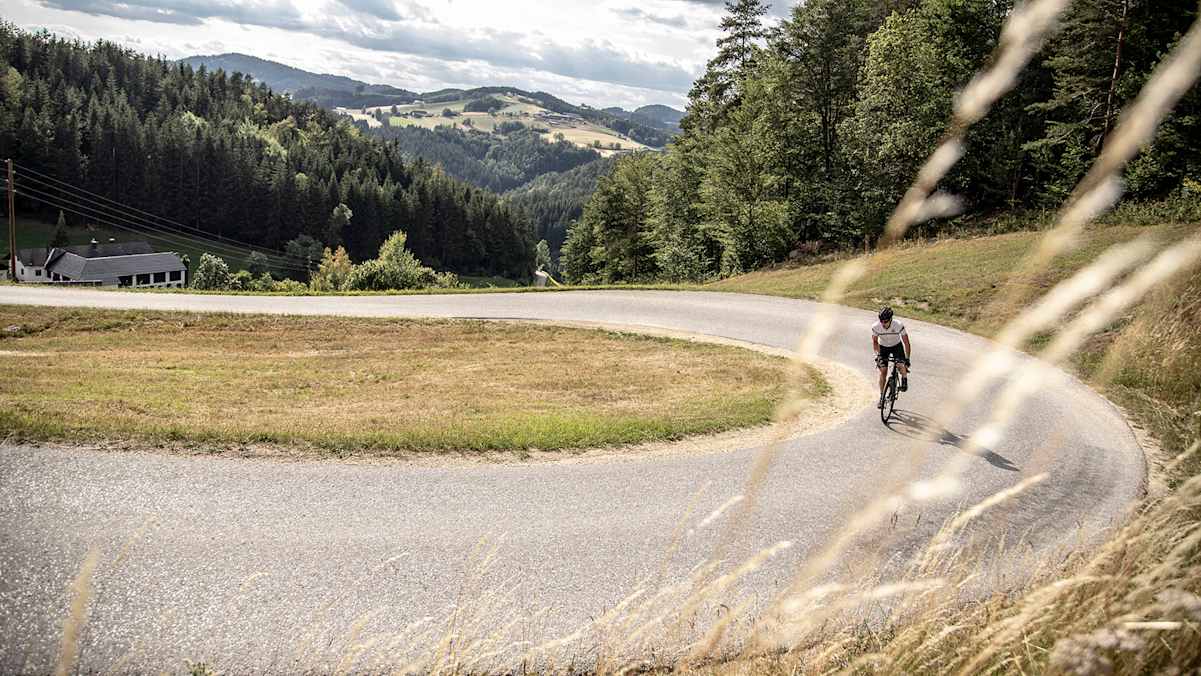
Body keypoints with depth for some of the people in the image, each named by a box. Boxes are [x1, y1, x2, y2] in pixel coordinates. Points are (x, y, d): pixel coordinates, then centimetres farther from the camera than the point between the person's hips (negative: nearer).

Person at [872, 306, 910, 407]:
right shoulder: (875, 327, -27)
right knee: (883, 371, -9)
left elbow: (906, 342, -24)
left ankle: (904, 379, 8)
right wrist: (877, 355, -23)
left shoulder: (898, 325, -32)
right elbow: (875, 342, -11)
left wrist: (907, 359, -27)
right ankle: (882, 397, 1)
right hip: (883, 347, 1)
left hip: (896, 345, -1)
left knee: (900, 365, -25)